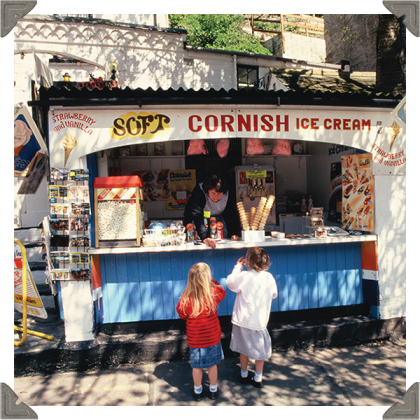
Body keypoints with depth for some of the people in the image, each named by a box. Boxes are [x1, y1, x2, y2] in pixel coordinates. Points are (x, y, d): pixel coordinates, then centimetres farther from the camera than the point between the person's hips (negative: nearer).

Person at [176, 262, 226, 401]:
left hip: (195, 340, 0)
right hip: (213, 337, 1)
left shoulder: (186, 298, -23)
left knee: (197, 366, 19)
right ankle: (213, 391, 39)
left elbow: (182, 315, -4)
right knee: (212, 365, 20)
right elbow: (222, 291, 3)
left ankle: (198, 391, 39)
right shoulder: (214, 293, -22)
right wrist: (211, 281, 6)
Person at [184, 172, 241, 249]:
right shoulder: (198, 193, -36)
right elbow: (197, 216, -48)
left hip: (218, 218, 3)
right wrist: (205, 237, -62)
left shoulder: (228, 194, -23)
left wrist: (234, 233, -34)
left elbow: (232, 214, -19)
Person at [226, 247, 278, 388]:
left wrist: (237, 267, 5)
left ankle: (244, 375, 33)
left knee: (243, 349, 17)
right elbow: (274, 294, 7)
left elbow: (229, 283, -1)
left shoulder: (244, 276, -17)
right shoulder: (269, 277, -8)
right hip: (260, 321, 1)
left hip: (242, 320, -1)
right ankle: (258, 379, 26)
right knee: (260, 350, 16)